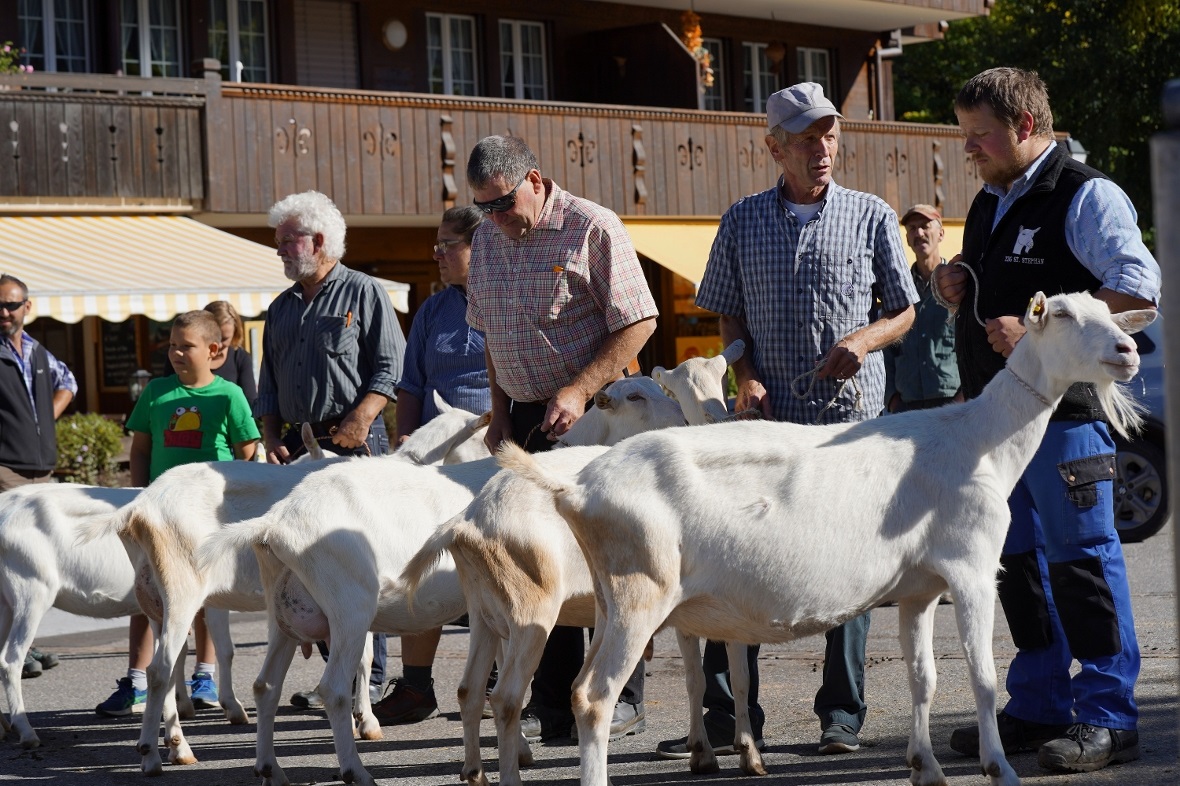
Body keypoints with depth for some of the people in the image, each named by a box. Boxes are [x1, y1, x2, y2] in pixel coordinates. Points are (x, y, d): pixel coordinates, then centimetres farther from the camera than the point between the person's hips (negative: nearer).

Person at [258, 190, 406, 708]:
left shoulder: (363, 293, 0)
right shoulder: (281, 308, 20)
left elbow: (389, 368, -6)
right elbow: (270, 383, 24)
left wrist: (358, 421, -17)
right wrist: (271, 437, 9)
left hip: (355, 440, -6)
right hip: (301, 445, 7)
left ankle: (370, 675, -3)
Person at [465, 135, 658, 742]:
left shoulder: (592, 228, -10)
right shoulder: (486, 242, 10)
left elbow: (638, 322, -13)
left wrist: (579, 392, -20)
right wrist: (500, 411, 10)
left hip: (595, 410, -6)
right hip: (527, 417, 6)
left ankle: (622, 699, 3)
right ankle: (553, 703, 10)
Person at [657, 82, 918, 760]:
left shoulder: (872, 216, 4)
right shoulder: (743, 221, 7)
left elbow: (905, 310, 9)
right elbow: (728, 315, 14)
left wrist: (865, 338, -11)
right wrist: (746, 374, -3)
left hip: (852, 417, -1)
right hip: (768, 416, 1)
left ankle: (843, 713, 12)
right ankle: (727, 715, 3)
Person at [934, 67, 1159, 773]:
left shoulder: (1086, 196, -9)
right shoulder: (991, 203, 18)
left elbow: (1137, 288, -19)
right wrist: (957, 287, 8)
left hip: (1064, 409, -9)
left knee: (1081, 557, -6)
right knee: (1017, 561, 12)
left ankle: (1107, 718, -1)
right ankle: (1038, 708, 21)